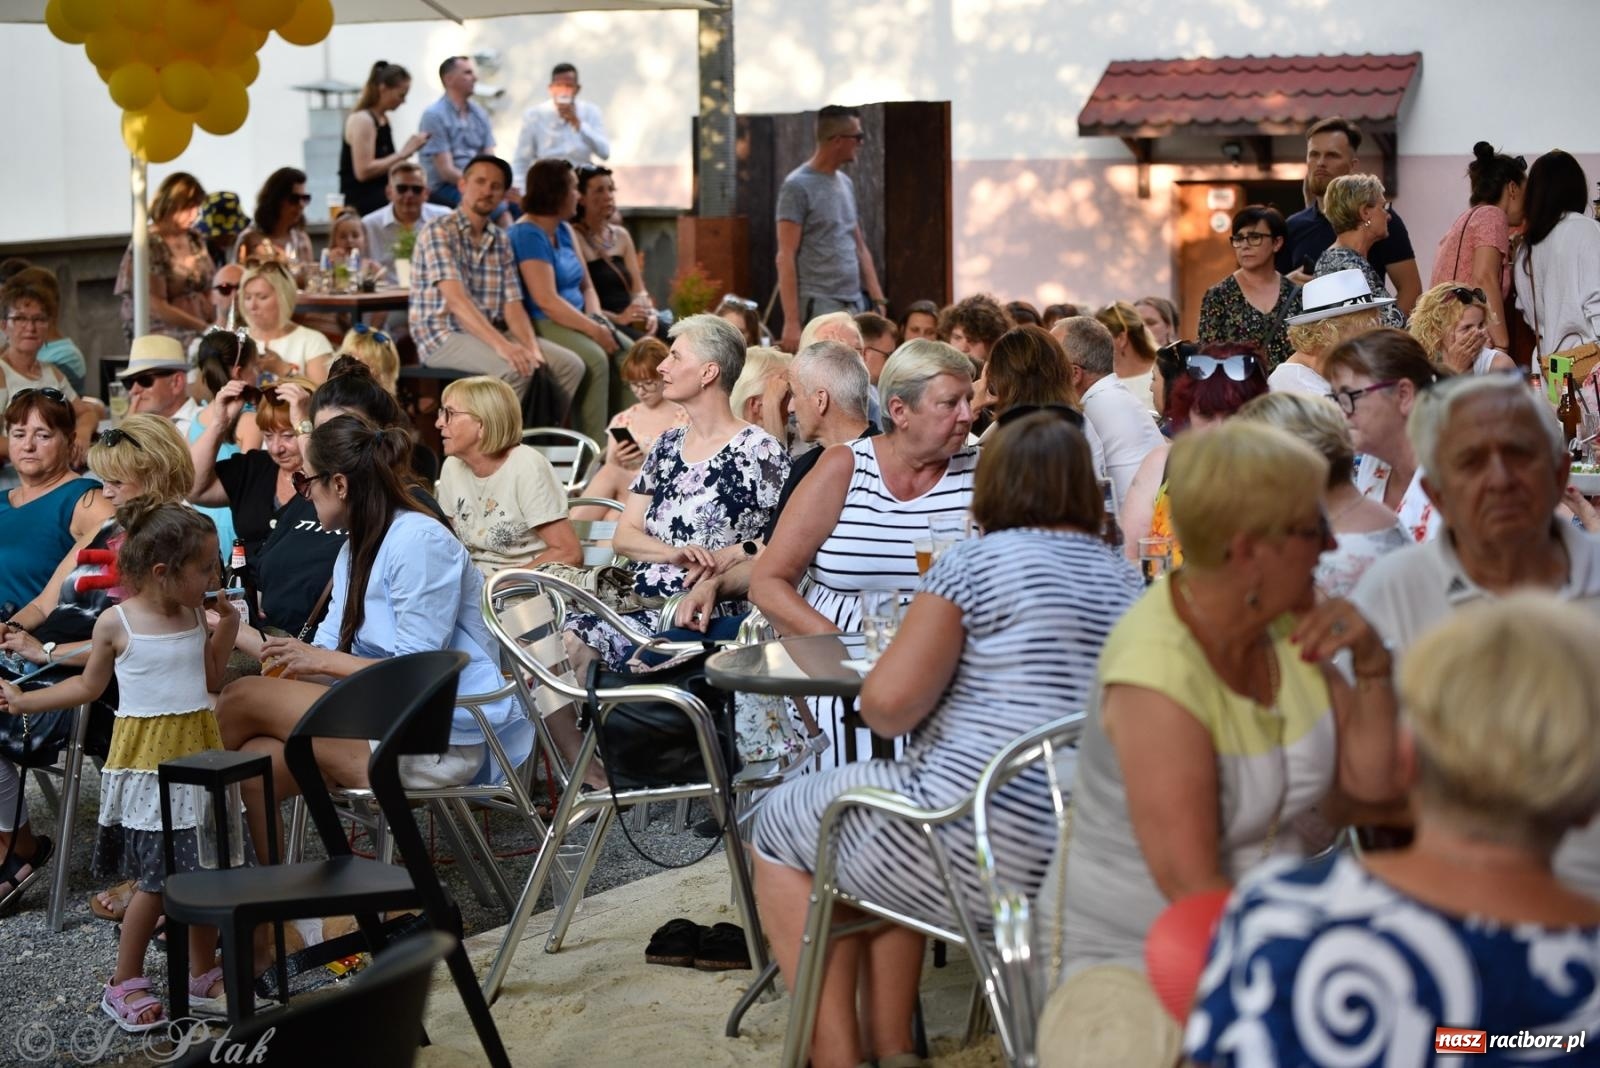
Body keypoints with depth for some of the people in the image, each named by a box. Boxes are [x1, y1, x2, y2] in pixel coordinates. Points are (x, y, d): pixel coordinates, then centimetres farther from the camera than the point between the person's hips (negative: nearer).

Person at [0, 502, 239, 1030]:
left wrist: (226, 629, 3)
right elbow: (88, 685, 6)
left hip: (197, 753, 5)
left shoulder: (196, 616, 4)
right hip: (146, 763, -5)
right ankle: (124, 984, 14)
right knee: (159, 879, -3)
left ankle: (203, 976, 23)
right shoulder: (116, 623, -8)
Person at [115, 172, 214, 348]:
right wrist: (204, 327, -18)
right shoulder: (149, 246, -7)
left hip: (199, 330, 7)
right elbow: (157, 309, -12)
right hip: (161, 332, -7)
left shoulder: (195, 241, 14)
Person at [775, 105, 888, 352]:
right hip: (818, 306, -7)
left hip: (855, 305, 7)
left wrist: (878, 301, 11)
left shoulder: (846, 184, 16)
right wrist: (791, 322, -18)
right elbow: (786, 257, -12)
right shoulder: (797, 186, -7)